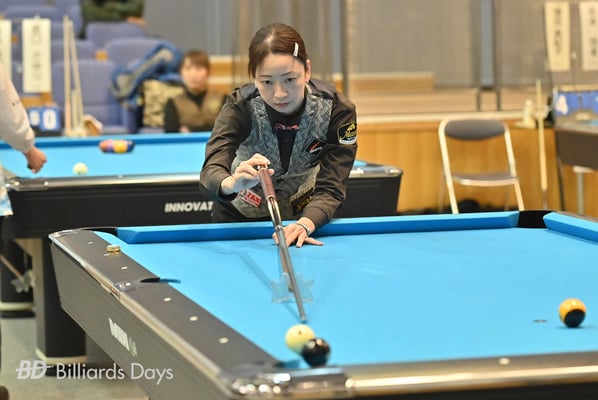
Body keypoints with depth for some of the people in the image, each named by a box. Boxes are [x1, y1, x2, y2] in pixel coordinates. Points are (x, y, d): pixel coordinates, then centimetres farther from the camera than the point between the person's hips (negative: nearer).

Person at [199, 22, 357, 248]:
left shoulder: (338, 111, -26)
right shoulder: (240, 107, -29)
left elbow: (331, 189, -29)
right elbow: (211, 170, -42)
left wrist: (305, 225, -50)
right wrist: (231, 183, -65)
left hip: (304, 214, 1)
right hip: (240, 217, 0)